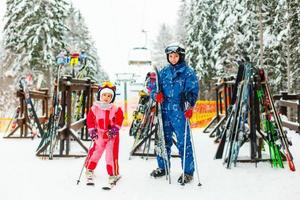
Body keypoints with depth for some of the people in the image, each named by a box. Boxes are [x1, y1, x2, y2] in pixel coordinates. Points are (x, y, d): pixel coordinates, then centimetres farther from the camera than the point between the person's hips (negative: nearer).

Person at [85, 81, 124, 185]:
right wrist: (92, 131, -7)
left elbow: (119, 119, -3)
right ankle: (89, 171, 28)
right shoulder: (95, 108, -4)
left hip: (112, 135, -1)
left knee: (111, 154, -2)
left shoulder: (116, 109, -7)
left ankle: (113, 174, 13)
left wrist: (114, 129, -13)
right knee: (95, 151, 6)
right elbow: (90, 120, 1)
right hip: (99, 134, 1)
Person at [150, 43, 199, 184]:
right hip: (165, 111, 5)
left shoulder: (188, 72, -1)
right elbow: (155, 87, 15)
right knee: (164, 139, 14)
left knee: (183, 141, -2)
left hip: (180, 112, -5)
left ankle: (188, 171, 10)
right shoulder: (164, 72, 11)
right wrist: (156, 94, -8)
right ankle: (163, 167, 29)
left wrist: (189, 107, -19)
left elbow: (193, 91, -6)